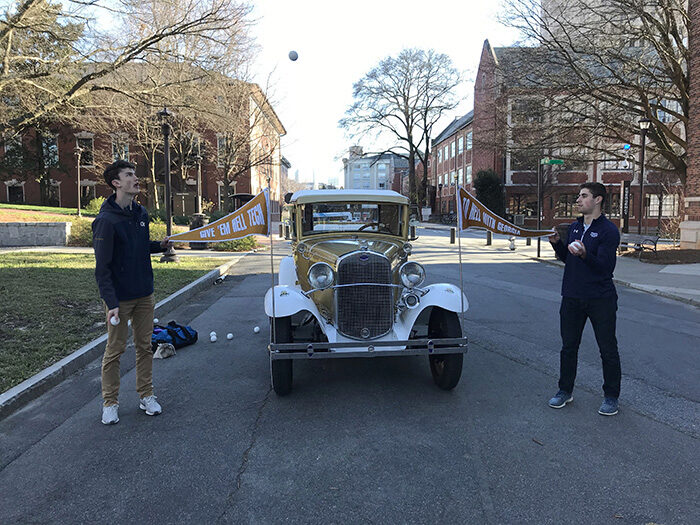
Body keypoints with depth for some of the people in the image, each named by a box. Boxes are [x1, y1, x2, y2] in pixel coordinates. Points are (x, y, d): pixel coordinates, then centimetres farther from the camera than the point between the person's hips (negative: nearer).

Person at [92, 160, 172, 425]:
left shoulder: (141, 213, 7)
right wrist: (111, 303, -23)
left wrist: (160, 245, 1)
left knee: (145, 346, 13)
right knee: (115, 349, 5)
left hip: (144, 294, 6)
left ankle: (146, 395, 26)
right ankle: (110, 402, 20)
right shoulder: (106, 220, -15)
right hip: (120, 298, -6)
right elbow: (102, 267, -17)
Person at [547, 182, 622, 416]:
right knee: (569, 346, 12)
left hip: (600, 299, -6)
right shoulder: (574, 227, 11)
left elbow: (606, 266, -19)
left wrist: (585, 255, -36)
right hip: (572, 297, 6)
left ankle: (611, 397, 20)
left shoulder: (609, 230, -10)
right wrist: (557, 244, 0)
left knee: (608, 350, 5)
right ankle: (565, 391, 26)